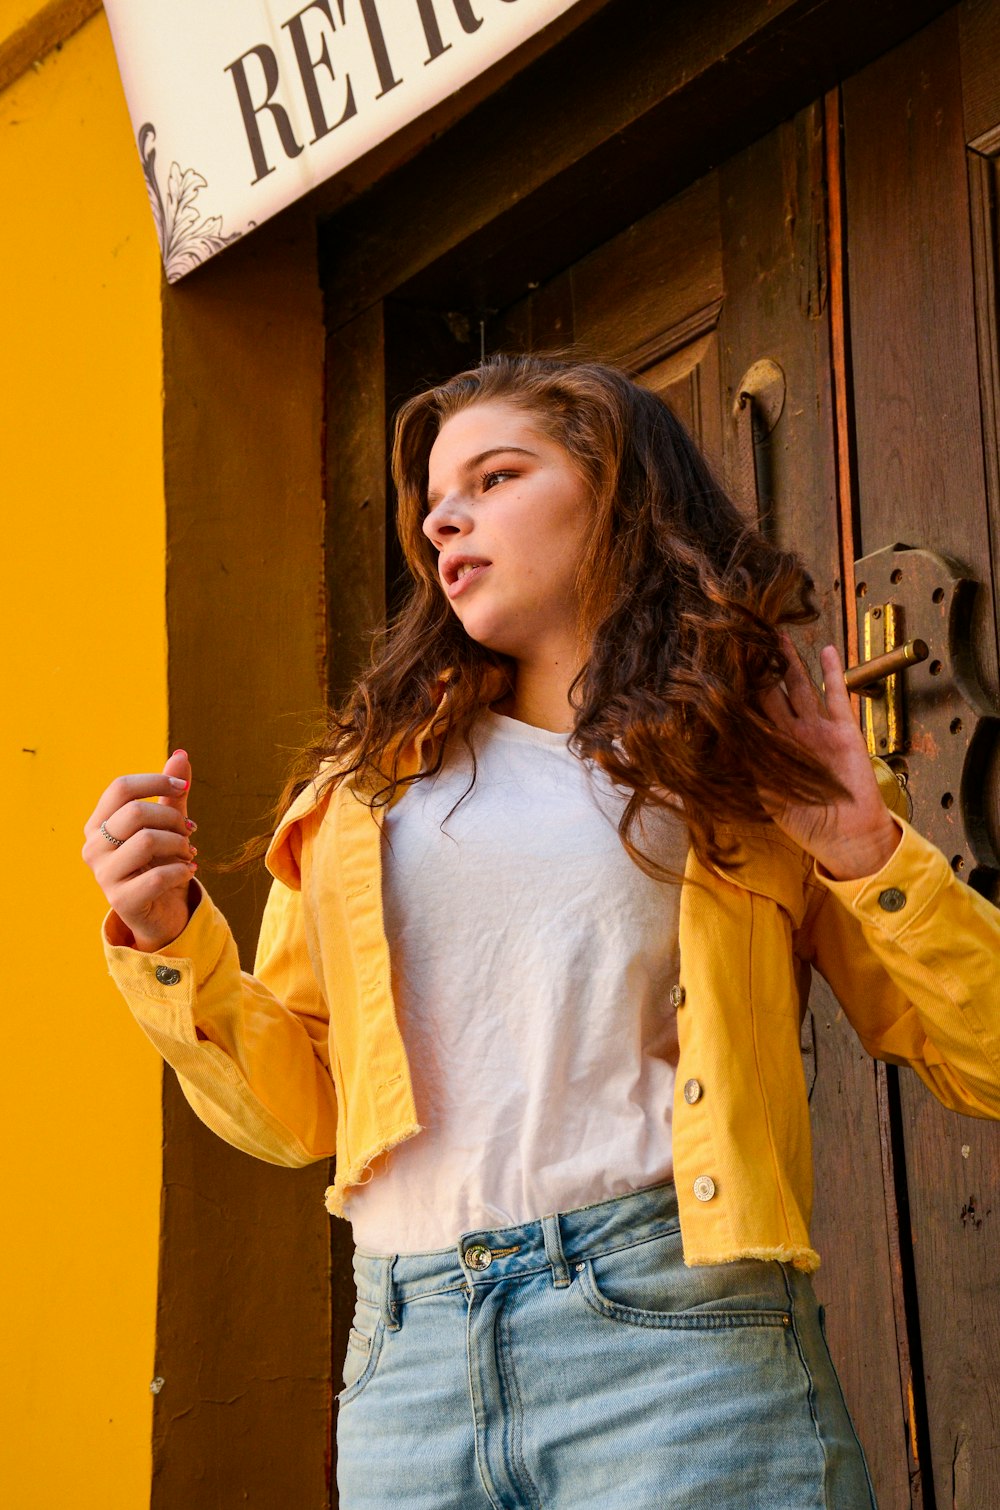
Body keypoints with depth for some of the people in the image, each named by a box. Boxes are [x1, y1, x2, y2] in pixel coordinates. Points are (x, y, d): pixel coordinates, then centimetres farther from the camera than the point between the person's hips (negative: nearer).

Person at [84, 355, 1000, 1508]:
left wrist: (870, 853, -6)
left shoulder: (760, 766, 9)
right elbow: (293, 1109, 16)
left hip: (670, 1330, -2)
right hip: (407, 1358, 3)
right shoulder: (373, 777, 16)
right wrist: (168, 938, 2)